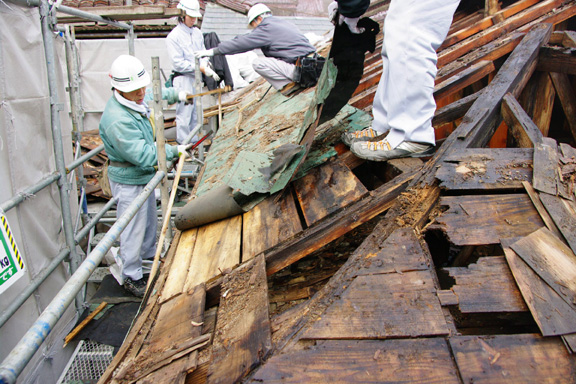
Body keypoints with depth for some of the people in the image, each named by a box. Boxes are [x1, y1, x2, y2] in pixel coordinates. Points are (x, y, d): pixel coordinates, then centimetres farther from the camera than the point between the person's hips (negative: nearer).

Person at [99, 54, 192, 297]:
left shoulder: (137, 100, -4)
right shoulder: (117, 120, -34)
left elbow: (155, 96, 23)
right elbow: (144, 155, -34)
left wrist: (175, 94, 30)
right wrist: (174, 151, -24)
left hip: (144, 175, 10)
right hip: (128, 181, -10)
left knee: (149, 219, 27)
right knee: (133, 229, 3)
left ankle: (149, 254, 51)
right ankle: (131, 277, 20)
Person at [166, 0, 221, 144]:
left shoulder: (197, 32, 10)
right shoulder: (174, 36, -11)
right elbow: (178, 63, -15)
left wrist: (206, 65, -9)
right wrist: (200, 67, -19)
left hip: (196, 77, 7)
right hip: (183, 79, -7)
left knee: (195, 110, 14)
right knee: (184, 111, -5)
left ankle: (193, 137, 25)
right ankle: (184, 141, 3)